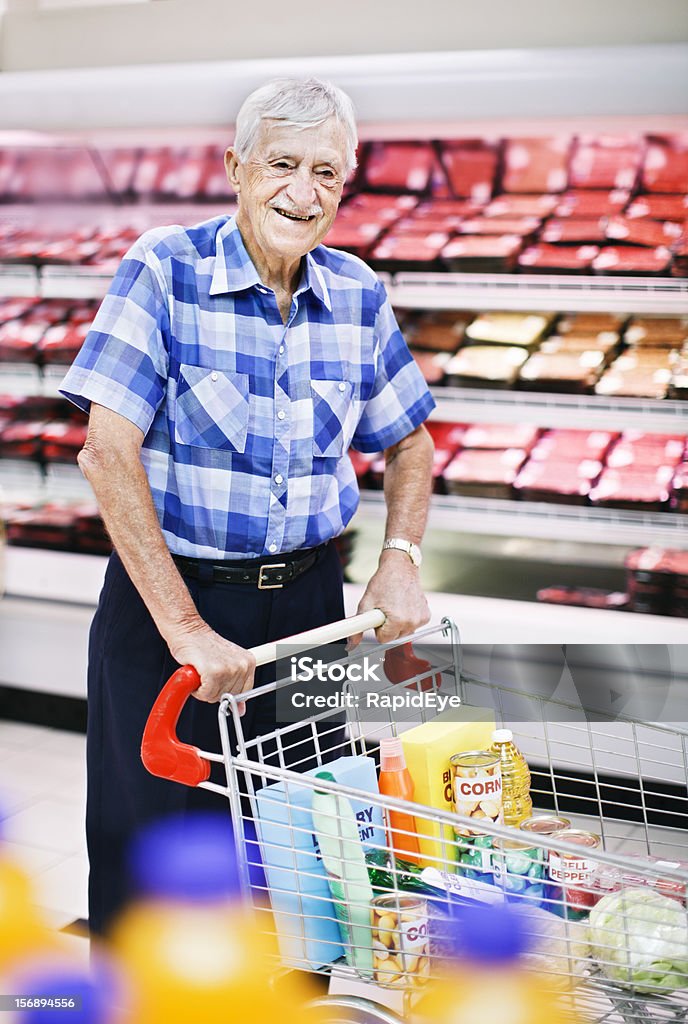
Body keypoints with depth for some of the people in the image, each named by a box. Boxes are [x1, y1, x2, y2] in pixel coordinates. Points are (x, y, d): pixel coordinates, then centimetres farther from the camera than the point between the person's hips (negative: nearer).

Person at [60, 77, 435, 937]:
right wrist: (185, 628, -24)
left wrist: (400, 559, -3)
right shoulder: (164, 270, -10)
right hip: (168, 600, -3)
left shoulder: (358, 295, 3)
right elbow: (108, 452, -18)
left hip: (308, 600, 4)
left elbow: (407, 445, 15)